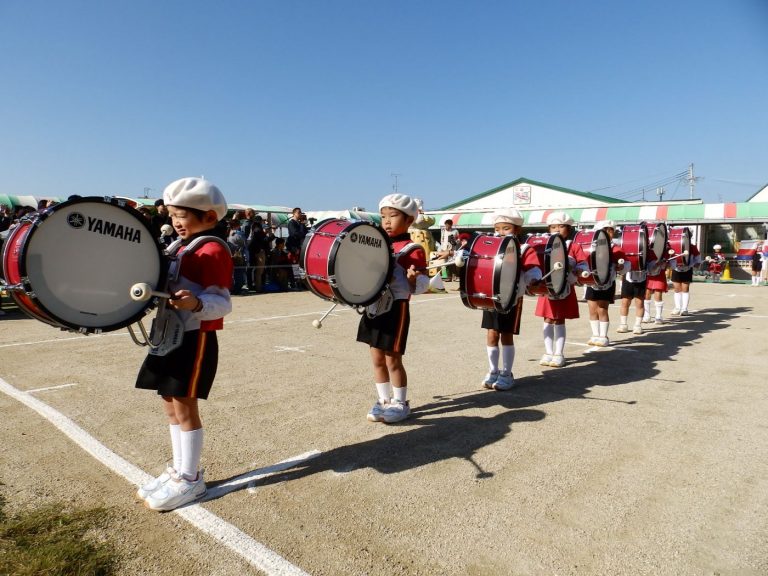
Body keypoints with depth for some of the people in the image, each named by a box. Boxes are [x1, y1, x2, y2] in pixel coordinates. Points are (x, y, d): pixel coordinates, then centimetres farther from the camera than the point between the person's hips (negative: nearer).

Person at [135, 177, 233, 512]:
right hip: (172, 334, 9)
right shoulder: (182, 248, 14)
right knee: (171, 405, 16)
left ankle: (189, 479, 13)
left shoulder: (213, 250, -14)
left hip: (196, 338, -9)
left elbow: (222, 303, -20)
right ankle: (179, 469, 30)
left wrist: (196, 303, -38)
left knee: (185, 407, -1)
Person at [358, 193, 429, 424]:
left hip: (396, 309, -7)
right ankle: (384, 400, 28)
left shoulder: (413, 250, -10)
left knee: (392, 360, 2)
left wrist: (414, 280, -35)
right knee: (377, 358, 13)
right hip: (374, 308, 7)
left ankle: (400, 404, 19)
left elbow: (422, 284, -16)